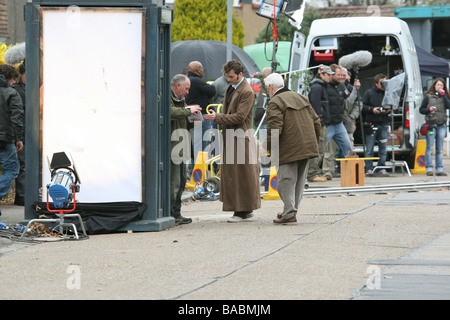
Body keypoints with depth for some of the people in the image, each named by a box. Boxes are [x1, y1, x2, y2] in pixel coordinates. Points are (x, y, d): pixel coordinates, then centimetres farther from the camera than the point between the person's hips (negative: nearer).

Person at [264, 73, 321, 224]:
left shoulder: (275, 103, -8)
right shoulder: (301, 98, 17)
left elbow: (274, 128, -18)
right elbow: (316, 122, 18)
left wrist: (267, 147, -7)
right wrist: (314, 141, 25)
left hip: (289, 149, -8)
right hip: (307, 147, 8)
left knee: (286, 181, -3)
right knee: (299, 180, 14)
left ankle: (289, 214, -5)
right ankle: (292, 210, 22)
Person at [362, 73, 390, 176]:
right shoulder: (369, 93, 2)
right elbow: (362, 106, -1)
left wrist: (389, 110, 1)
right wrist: (372, 109, -15)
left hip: (384, 125, 3)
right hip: (371, 124, -3)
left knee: (383, 149, 4)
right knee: (369, 149, -2)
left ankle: (382, 169, 9)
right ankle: (369, 169, 2)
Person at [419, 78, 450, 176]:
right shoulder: (428, 97, 6)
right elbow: (421, 109, 7)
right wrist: (429, 110, -11)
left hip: (442, 125, 3)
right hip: (431, 125, -3)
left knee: (440, 149, 5)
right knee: (430, 148, -5)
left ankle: (439, 169, 7)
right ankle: (429, 169, -3)